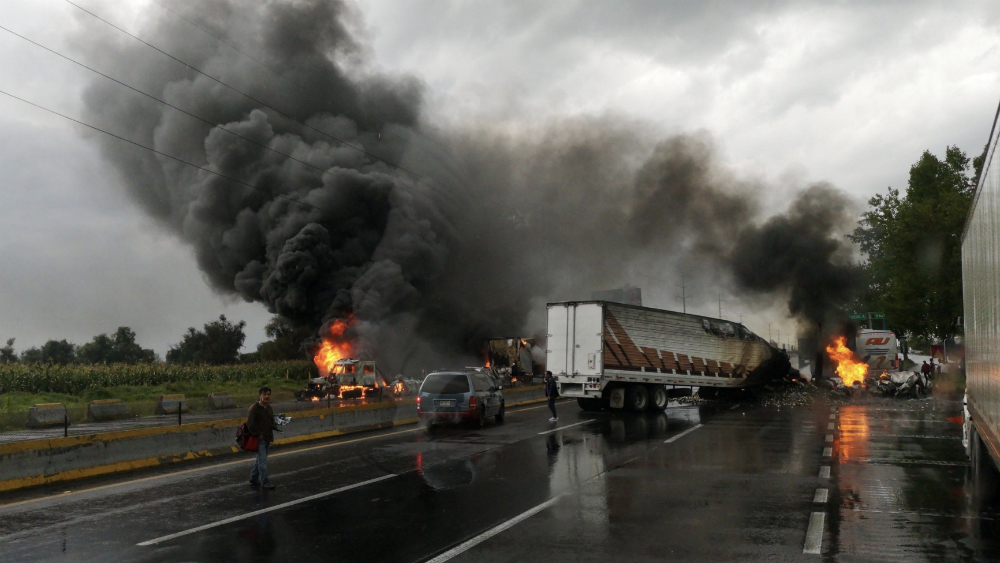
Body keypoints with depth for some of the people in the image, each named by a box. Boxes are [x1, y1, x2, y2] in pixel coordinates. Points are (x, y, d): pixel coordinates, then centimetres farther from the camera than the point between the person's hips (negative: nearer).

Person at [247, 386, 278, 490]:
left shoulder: (268, 407, 12)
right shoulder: (254, 408, -13)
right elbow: (250, 424, -16)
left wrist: (275, 426, 2)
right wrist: (258, 434, -16)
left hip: (267, 438, 8)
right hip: (259, 439, -8)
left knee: (260, 459, 17)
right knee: (263, 461, -8)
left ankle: (253, 479, 28)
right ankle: (265, 482, -4)